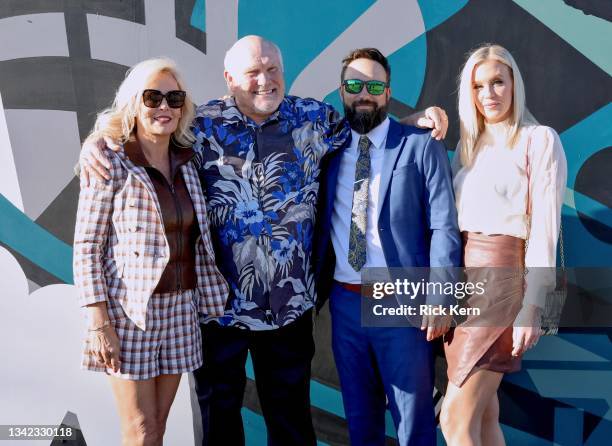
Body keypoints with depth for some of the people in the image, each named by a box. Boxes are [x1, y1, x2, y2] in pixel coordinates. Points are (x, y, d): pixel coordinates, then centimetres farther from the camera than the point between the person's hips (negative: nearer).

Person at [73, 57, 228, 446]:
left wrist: (205, 299, 9)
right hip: (129, 311, -5)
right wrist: (98, 322, -15)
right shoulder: (111, 165, -8)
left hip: (181, 309, 5)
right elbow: (86, 247, -10)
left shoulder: (186, 164, 8)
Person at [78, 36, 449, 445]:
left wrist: (418, 118, 1)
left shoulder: (313, 118, 0)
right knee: (218, 409, 18)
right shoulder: (202, 124, -4)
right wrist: (98, 142, -12)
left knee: (290, 409, 19)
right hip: (219, 301, -1)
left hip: (290, 302, 1)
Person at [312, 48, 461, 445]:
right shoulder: (331, 150, 7)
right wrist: (316, 287, 6)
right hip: (345, 301, 4)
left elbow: (444, 227, -9)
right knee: (359, 414, 19)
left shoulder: (422, 146, -4)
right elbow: (324, 224, 10)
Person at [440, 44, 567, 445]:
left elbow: (545, 228, -10)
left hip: (502, 277, -6)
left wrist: (532, 306, -15)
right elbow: (447, 215, 13)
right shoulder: (469, 143, 17)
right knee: (483, 412, 13)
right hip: (460, 275, 7)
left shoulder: (540, 139, -3)